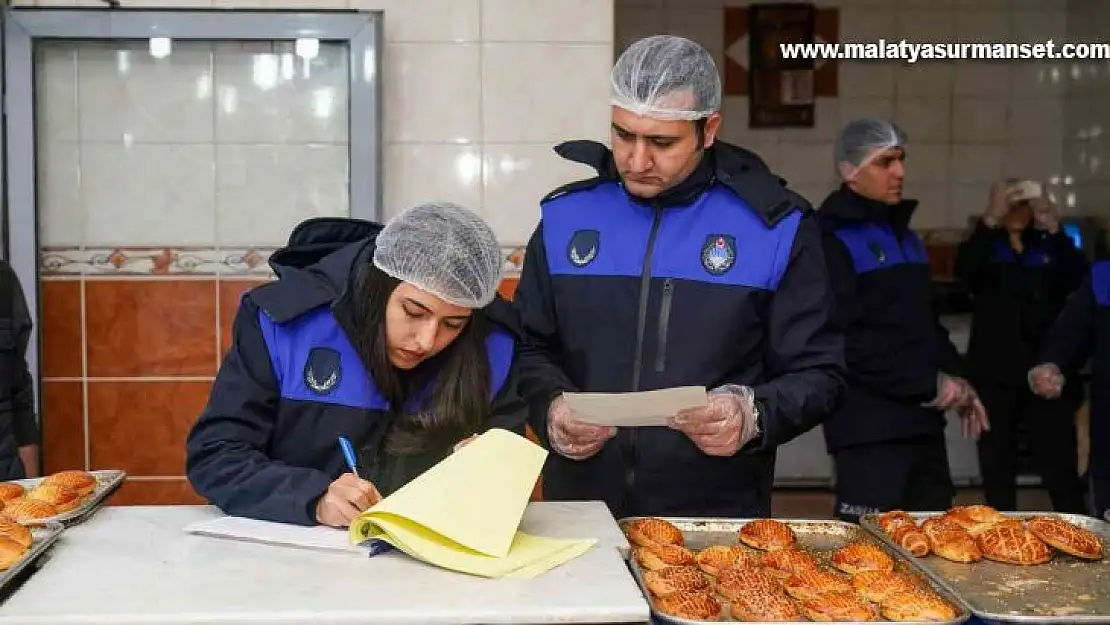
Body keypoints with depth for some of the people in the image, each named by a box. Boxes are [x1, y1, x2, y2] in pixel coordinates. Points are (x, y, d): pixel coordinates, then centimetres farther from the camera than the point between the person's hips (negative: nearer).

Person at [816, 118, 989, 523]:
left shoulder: (904, 234, 18)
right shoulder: (833, 241, -8)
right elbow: (846, 341, -17)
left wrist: (955, 380, 8)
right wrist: (930, 384, -15)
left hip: (924, 420, 8)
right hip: (869, 428, -8)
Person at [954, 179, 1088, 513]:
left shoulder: (1050, 247, 11)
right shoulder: (986, 248, 8)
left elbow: (1078, 280, -10)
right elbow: (964, 271, -16)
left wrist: (1054, 229, -24)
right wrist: (991, 219, -29)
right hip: (995, 375, 0)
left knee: (1061, 470, -6)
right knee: (996, 471, 2)